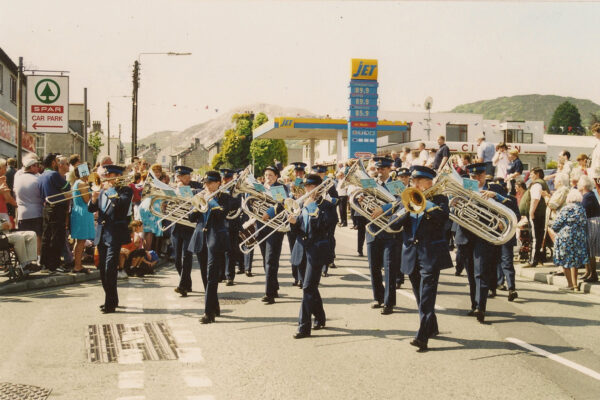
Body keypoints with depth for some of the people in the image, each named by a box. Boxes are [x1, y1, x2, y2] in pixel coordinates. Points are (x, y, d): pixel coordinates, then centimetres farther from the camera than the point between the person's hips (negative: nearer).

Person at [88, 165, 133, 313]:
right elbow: (91, 209, 12)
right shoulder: (103, 191, 17)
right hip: (101, 234, 7)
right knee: (103, 270, 11)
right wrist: (94, 199, -8)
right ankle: (112, 299, 23)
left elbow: (123, 204, -20)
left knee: (110, 269, -13)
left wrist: (111, 190, -13)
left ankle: (110, 303, -10)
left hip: (115, 235, -7)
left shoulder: (125, 190, -1)